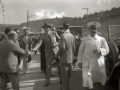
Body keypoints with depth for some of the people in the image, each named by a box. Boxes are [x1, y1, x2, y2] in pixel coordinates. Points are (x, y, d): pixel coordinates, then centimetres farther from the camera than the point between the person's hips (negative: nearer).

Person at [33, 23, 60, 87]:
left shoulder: (54, 33, -3)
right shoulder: (43, 36, -4)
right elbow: (39, 43, -17)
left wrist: (57, 44, -13)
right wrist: (35, 48, -33)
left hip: (55, 50, 0)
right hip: (48, 52, 0)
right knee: (48, 66, 3)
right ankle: (47, 81, 13)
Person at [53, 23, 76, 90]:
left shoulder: (63, 35, -17)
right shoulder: (72, 36, 3)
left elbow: (62, 48, -21)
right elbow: (74, 48, 9)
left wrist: (56, 56, -9)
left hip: (64, 58, -7)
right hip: (70, 58, 7)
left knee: (64, 75, 3)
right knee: (68, 75, 18)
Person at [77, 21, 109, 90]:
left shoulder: (102, 39, 7)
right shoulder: (85, 39, 7)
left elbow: (107, 50, 4)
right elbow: (80, 51, 7)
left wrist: (100, 51, -16)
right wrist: (80, 62, 2)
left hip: (99, 64, 1)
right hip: (87, 64, -1)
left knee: (101, 81, 7)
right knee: (87, 81, -7)